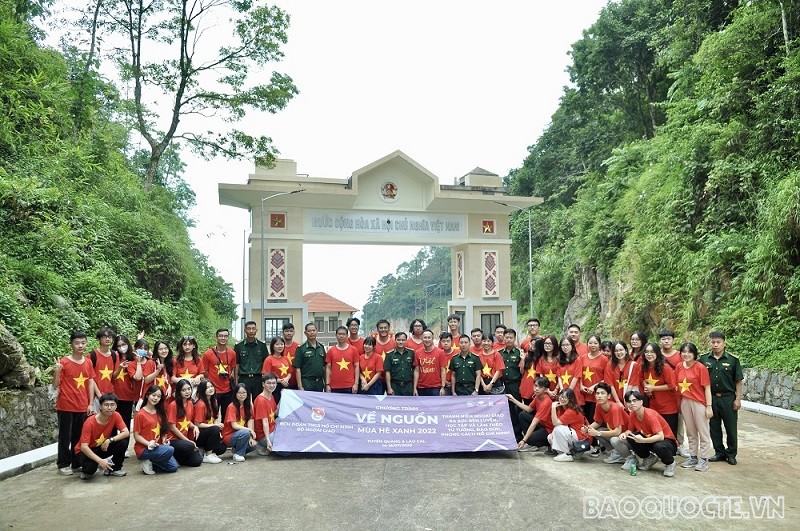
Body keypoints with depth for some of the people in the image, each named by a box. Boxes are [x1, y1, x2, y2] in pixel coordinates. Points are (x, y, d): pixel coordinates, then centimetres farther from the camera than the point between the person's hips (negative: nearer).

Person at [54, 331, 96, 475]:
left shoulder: (88, 362, 5)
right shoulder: (64, 362, -8)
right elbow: (55, 386, -7)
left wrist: (91, 404, 5)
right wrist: (57, 371, -24)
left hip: (82, 407, 4)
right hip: (66, 406, -4)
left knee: (79, 436, 10)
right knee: (65, 436, 5)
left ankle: (76, 462, 20)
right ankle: (64, 464, 14)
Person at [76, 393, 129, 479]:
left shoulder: (116, 416, -15)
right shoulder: (90, 423, -27)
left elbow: (126, 433, -19)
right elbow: (84, 447, -30)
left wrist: (110, 440, -32)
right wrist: (100, 460, -39)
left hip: (103, 447, 4)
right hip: (87, 450, -4)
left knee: (123, 441, -22)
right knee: (91, 467, -35)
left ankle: (114, 469, -1)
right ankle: (86, 470, 4)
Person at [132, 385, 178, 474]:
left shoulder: (159, 413, 10)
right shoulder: (140, 414, -10)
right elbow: (136, 435, -10)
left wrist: (164, 440, -3)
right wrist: (149, 444, -23)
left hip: (158, 446, 7)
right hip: (144, 449, -6)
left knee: (173, 467, -8)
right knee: (170, 450, -29)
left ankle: (151, 464, 7)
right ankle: (148, 463, -9)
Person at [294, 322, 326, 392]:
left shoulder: (321, 347, 11)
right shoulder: (301, 348, -3)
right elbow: (297, 368, -7)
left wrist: (326, 383, 8)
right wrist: (300, 386, -13)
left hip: (319, 382, 5)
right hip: (307, 382, -4)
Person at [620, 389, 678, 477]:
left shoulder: (650, 415, -27)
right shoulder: (632, 415, -7)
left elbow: (660, 436, -33)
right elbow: (630, 430, 5)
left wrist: (643, 440, -45)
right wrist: (625, 433, -19)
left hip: (667, 441, -6)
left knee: (659, 446, -40)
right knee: (630, 438, -18)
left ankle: (670, 463, -4)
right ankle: (649, 459, 7)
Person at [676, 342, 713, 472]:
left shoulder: (700, 367, -11)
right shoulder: (679, 367, 4)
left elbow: (707, 388, -10)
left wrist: (709, 406, -13)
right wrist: (679, 402, 8)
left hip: (699, 402, -5)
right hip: (684, 402, 5)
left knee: (703, 432, 5)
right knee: (691, 432, 15)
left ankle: (703, 459, 14)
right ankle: (693, 457, 26)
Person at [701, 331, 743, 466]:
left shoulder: (732, 359, -6)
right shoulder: (704, 359, 0)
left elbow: (738, 381, -2)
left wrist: (738, 399, -5)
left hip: (728, 398, -2)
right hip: (711, 398, 2)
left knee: (731, 427, 7)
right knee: (714, 427, 10)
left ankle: (731, 454, 23)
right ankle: (719, 452, 25)